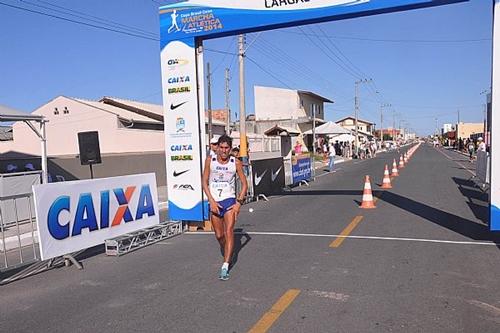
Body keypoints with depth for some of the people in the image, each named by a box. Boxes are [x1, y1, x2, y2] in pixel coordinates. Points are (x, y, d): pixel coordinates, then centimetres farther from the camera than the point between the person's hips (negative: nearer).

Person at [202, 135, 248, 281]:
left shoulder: (236, 162, -4)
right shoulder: (210, 160, -3)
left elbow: (244, 184, 1)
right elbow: (205, 182, 0)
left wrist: (239, 203, -9)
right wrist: (212, 201, -10)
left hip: (230, 200, -1)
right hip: (214, 202, 2)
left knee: (229, 231, -16)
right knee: (219, 235, 10)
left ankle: (225, 266, -15)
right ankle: (227, 253, 41)